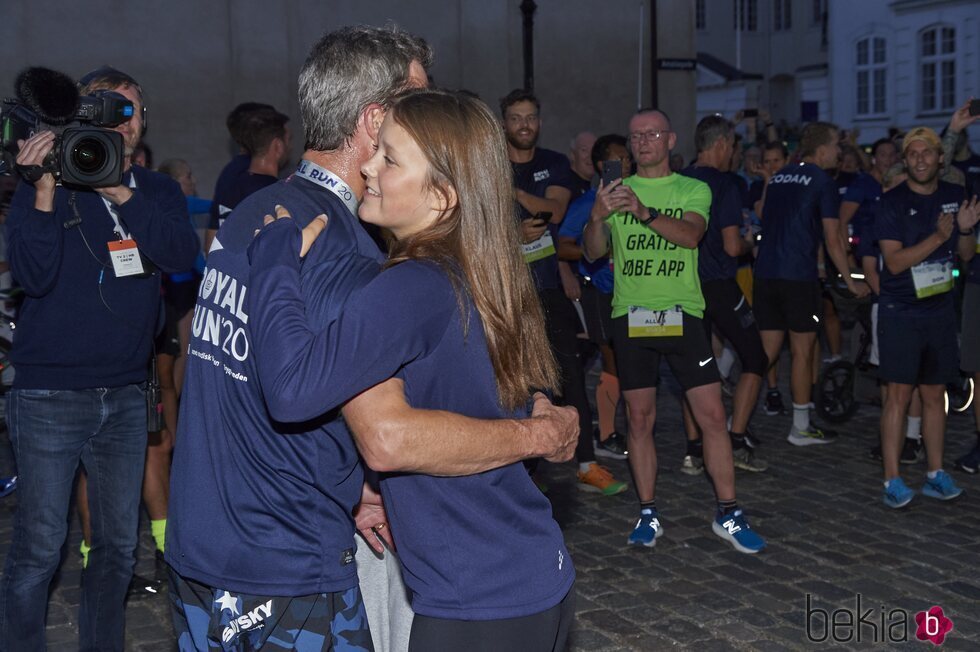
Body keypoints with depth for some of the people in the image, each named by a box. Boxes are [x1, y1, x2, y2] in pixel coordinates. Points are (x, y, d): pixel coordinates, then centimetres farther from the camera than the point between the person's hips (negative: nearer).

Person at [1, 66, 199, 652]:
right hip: (51, 394, -3)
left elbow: (184, 256, -11)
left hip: (125, 394, 4)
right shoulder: (48, 187, -2)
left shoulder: (157, 192, 7)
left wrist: (121, 193, -21)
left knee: (119, 545, 11)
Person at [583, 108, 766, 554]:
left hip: (681, 314, -1)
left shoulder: (693, 191, 6)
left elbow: (690, 234, -14)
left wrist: (644, 212, -30)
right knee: (640, 418, 5)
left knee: (713, 415, -3)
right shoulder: (614, 192, 9)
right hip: (630, 316, 1)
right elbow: (593, 253, 1)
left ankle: (728, 514, 7)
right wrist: (597, 219, -21)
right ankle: (648, 515, 16)